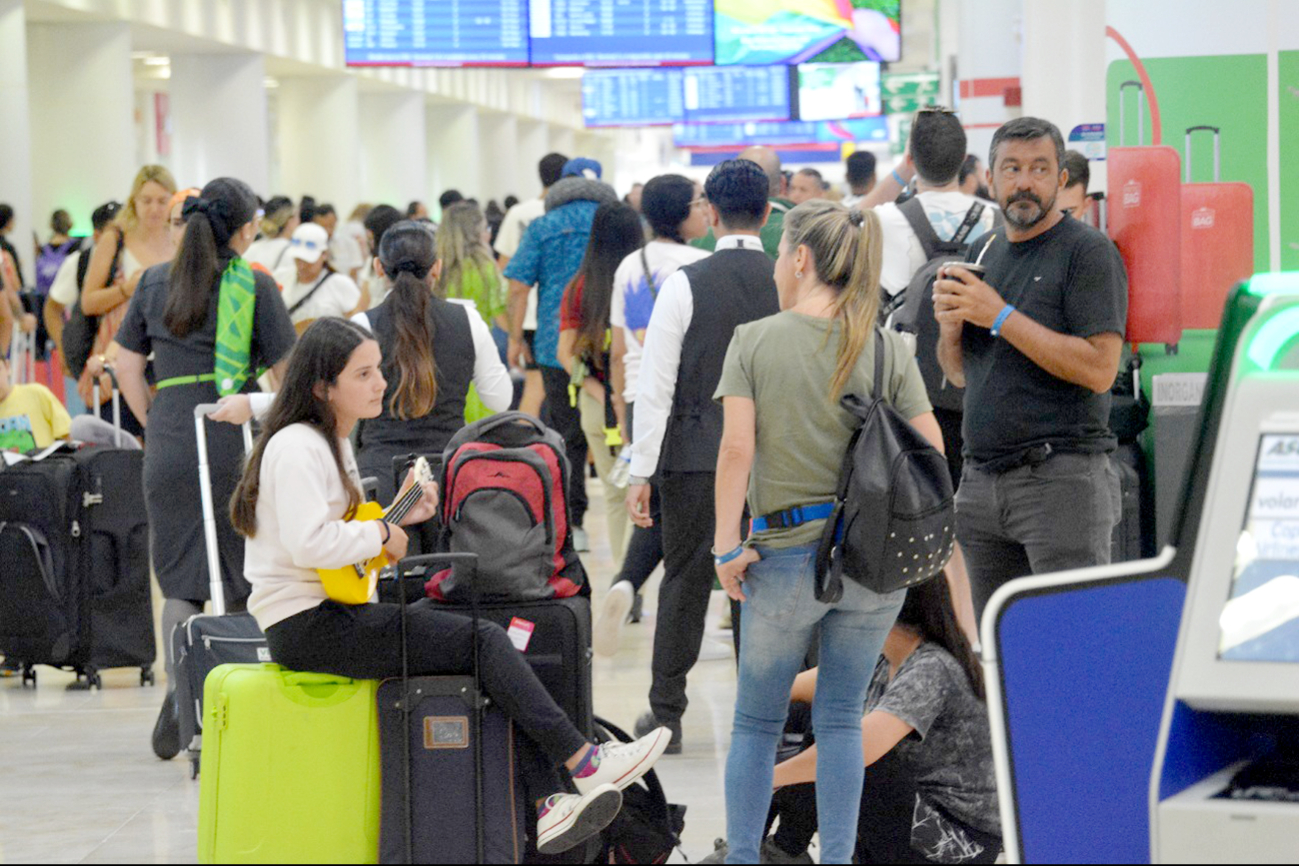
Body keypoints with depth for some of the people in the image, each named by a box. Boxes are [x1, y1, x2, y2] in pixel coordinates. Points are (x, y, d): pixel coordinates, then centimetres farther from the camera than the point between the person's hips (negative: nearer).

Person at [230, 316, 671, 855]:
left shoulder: (333, 443, 19)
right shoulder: (297, 447, -14)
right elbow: (309, 544, -28)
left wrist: (399, 517, 9)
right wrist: (382, 534, -14)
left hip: (336, 615, 10)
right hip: (307, 626, -10)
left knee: (489, 654, -6)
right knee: (484, 641, -14)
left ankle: (544, 809, -13)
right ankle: (585, 762, -8)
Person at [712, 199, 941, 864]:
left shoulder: (754, 341, -5)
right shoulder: (890, 350, 1)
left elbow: (737, 447, -13)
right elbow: (932, 453, -3)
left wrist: (727, 547, -8)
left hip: (787, 555, -2)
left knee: (756, 721, 13)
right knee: (841, 716, 12)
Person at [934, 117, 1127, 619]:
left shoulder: (1088, 252, -5)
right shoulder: (983, 253, 17)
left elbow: (1099, 369, -16)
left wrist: (1000, 317, -15)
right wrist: (950, 325, -2)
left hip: (1062, 478, -7)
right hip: (983, 481, 7)